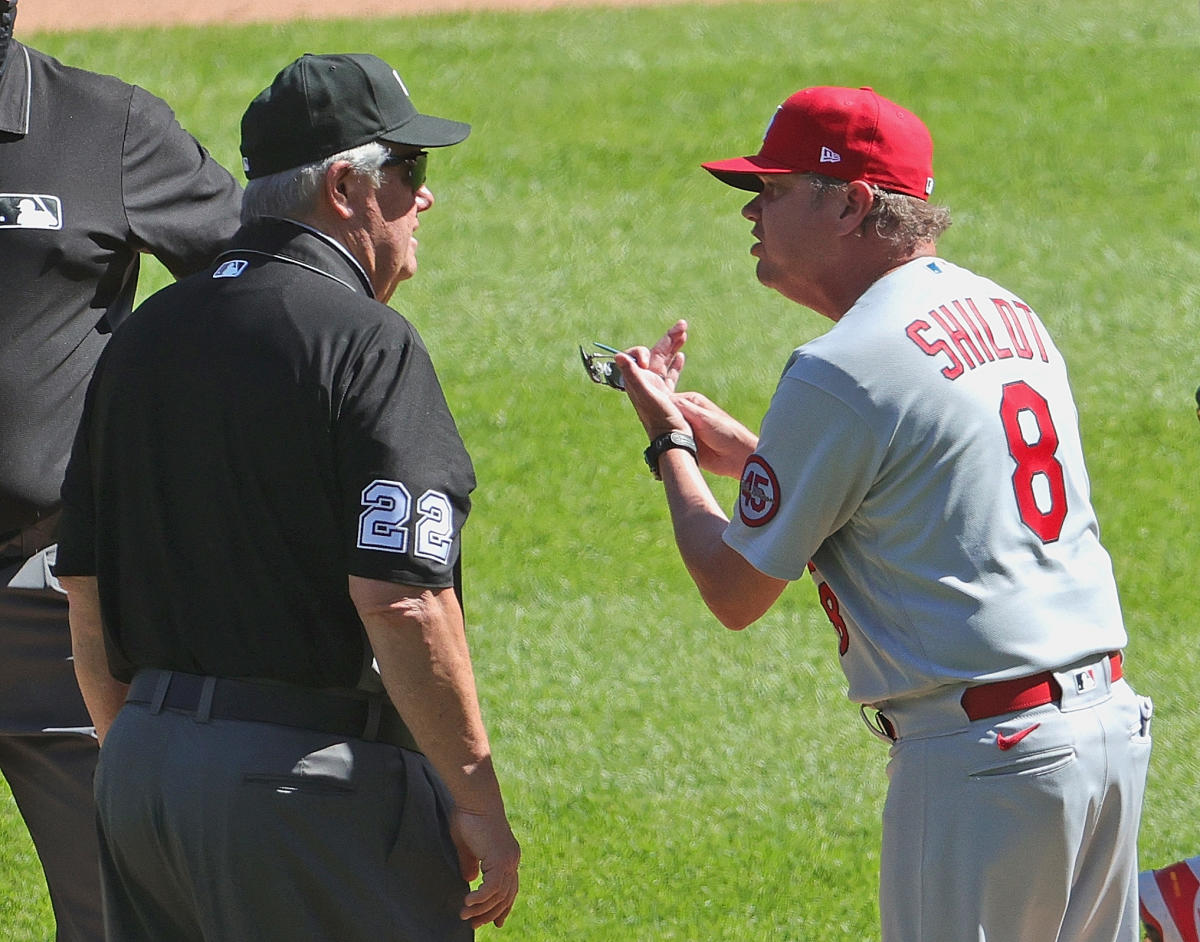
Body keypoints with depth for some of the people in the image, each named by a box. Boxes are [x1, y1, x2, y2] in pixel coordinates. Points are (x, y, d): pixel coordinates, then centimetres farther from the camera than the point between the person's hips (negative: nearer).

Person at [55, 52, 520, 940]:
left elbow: (86, 599, 14)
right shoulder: (365, 341, -12)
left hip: (140, 767, 8)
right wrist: (477, 800, -13)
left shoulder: (141, 338, 12)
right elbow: (400, 602, -19)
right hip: (309, 770, -8)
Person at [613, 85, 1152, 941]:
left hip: (983, 759, -8)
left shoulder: (842, 372, -13)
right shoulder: (1007, 313, 13)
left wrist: (669, 444, 12)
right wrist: (727, 442, 25)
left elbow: (736, 593, -4)